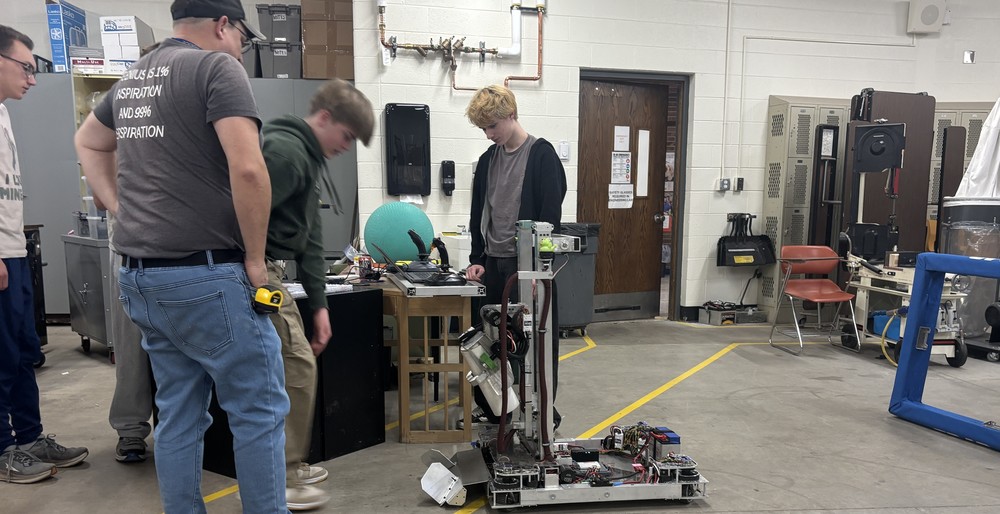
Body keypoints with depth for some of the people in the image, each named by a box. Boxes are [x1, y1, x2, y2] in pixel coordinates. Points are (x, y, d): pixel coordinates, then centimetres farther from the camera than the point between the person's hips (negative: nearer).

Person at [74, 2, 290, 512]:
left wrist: (120, 208, 22)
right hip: (204, 276, -8)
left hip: (139, 277, 9)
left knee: (178, 414, 16)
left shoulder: (132, 75, 17)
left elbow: (88, 142, 32)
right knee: (259, 411, 2)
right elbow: (247, 169, -22)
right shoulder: (217, 66, -9)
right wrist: (255, 259, -13)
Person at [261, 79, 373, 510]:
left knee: (288, 367, 15)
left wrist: (318, 304, 15)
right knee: (297, 367, -6)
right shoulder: (285, 151, -14)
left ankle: (284, 466, 28)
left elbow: (309, 236, 18)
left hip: (266, 271, 10)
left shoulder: (308, 158, 19)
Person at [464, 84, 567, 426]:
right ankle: (494, 408, 24)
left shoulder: (541, 154, -7)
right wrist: (477, 259, 7)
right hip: (494, 264, 6)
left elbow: (550, 215, -12)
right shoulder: (488, 159, 12)